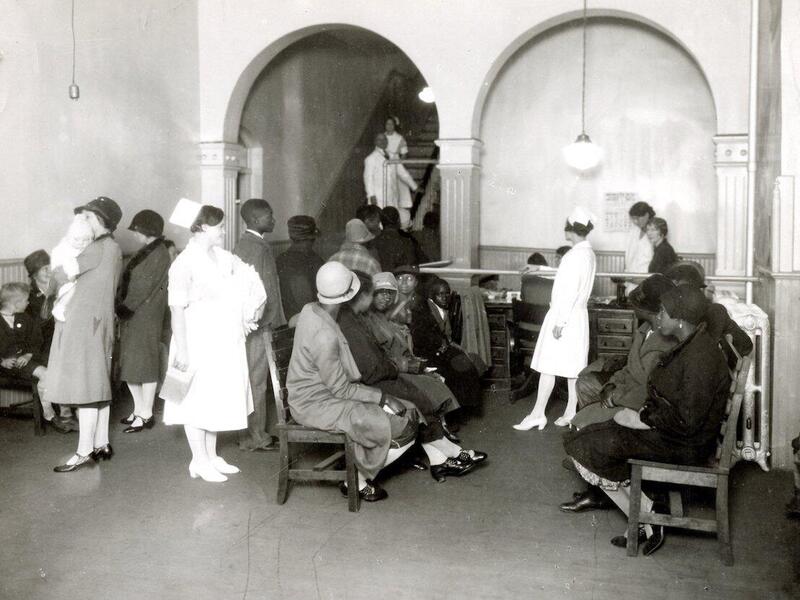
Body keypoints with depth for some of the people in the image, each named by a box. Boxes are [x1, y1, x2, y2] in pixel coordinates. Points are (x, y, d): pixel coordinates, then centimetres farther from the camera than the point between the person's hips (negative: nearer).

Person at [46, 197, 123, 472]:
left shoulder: (99, 248, -14)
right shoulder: (114, 249, 15)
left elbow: (61, 274, -15)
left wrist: (56, 272, 6)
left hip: (84, 323, -9)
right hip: (97, 322, 9)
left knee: (84, 387, -6)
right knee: (98, 386, 12)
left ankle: (84, 452, -2)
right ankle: (101, 444, 19)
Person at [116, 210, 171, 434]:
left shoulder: (159, 255, -12)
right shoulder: (145, 252, 16)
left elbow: (145, 287, -16)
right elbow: (128, 283, 16)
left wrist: (124, 307, -13)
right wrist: (120, 305, 5)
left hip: (146, 317, -9)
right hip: (130, 315, 9)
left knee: (144, 363, -3)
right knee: (129, 365, 11)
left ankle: (146, 414, 5)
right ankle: (139, 411, 20)